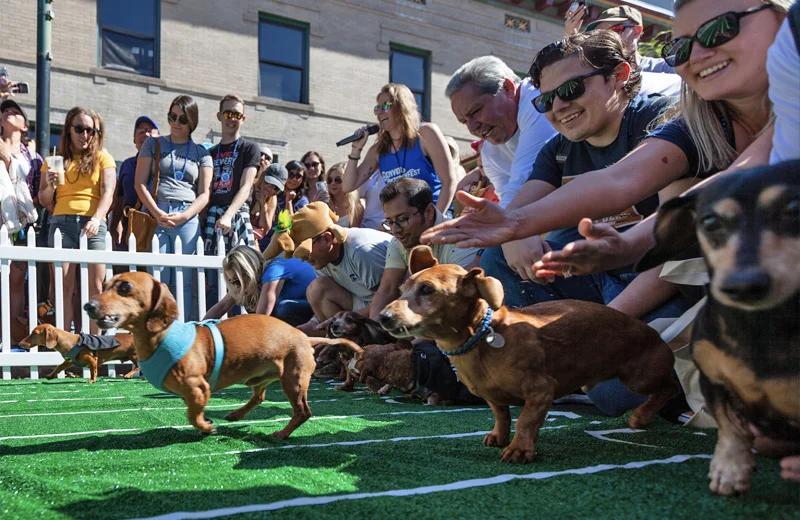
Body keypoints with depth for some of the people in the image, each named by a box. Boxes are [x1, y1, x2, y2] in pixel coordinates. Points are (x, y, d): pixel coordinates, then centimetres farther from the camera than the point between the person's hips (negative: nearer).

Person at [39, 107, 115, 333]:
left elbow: (108, 192, -3)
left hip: (94, 224, -1)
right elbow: (44, 201, 16)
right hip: (62, 222, 1)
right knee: (64, 287, -7)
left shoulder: (102, 157, 12)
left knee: (95, 287, -7)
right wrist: (50, 185, -6)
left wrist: (97, 218, -21)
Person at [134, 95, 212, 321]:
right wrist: (158, 214, -8)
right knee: (158, 279, -8)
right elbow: (140, 183, 6)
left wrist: (183, 216, -10)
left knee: (185, 281, -2)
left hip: (188, 219, 1)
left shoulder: (201, 153, 16)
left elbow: (204, 193, 8)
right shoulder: (153, 144, 15)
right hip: (155, 215, -1)